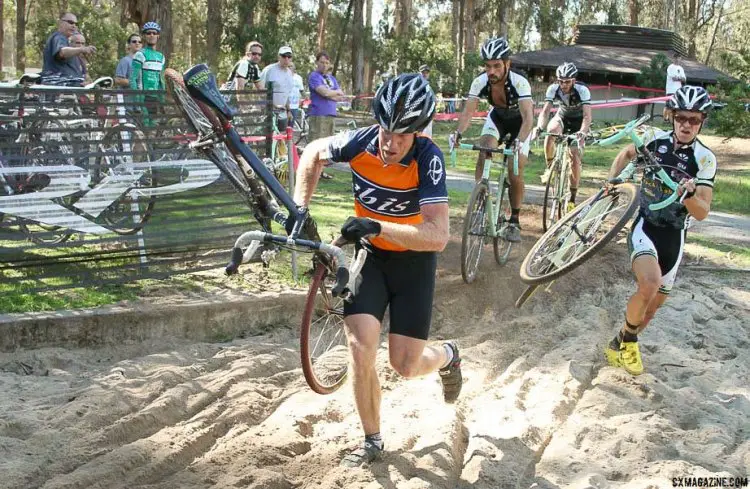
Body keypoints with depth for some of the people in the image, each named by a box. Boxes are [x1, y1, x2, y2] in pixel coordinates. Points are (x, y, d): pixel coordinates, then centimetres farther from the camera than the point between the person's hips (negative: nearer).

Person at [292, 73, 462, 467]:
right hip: (369, 255, 3)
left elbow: (438, 236, -36)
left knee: (405, 365, -3)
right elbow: (314, 153, 4)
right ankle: (372, 440, 11)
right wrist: (301, 206, -7)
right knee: (360, 349, -11)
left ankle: (447, 356, 34)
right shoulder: (360, 142, -19)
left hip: (413, 259, -2)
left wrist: (377, 226, -45)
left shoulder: (428, 158, -28)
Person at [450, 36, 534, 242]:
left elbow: (528, 117, -46)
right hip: (497, 117, 3)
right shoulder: (480, 82, -27)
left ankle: (514, 221, 5)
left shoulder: (519, 83, -37)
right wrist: (458, 132, -50)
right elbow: (468, 111, -30)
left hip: (520, 122, -3)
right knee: (483, 156, -24)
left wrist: (520, 141, -63)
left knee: (515, 172, -11)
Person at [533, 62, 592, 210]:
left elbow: (587, 116, -40)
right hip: (562, 117, 2)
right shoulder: (553, 89, -25)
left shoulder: (582, 90, -32)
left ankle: (572, 198, -5)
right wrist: (539, 127, -50)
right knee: (551, 130, -34)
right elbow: (545, 111, -30)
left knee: (574, 156, -15)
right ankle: (550, 167, -13)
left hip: (578, 121, -2)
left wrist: (582, 133, -59)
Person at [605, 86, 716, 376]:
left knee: (652, 308, 10)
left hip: (673, 237, 1)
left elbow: (702, 213, -15)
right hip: (645, 225, -1)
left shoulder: (704, 159, -10)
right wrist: (612, 180, 1)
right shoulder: (656, 140, -6)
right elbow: (627, 153, 17)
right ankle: (628, 338, -4)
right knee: (650, 285, -29)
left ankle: (620, 346, 36)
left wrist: (689, 194, -35)